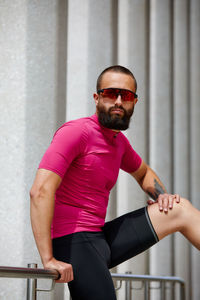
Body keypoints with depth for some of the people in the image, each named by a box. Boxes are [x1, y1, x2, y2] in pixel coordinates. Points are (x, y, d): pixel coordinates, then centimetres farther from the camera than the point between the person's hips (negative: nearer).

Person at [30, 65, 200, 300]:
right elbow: (40, 191, -24)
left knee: (180, 209, 7)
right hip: (74, 242, -9)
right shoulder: (77, 131, -13)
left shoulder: (119, 141, 14)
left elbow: (143, 173, 36)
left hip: (101, 237, 9)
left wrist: (161, 196, 12)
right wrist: (49, 259, -30)